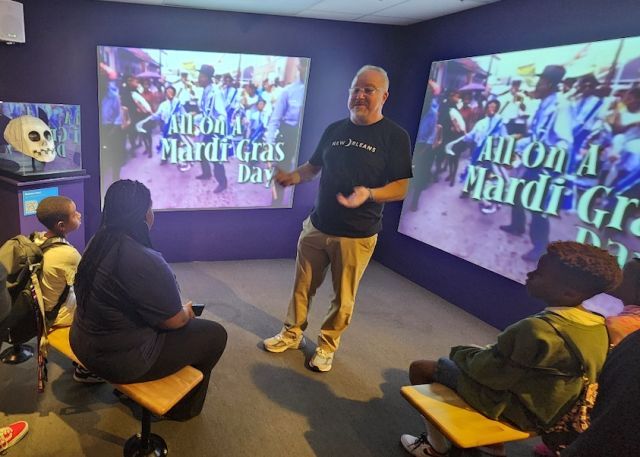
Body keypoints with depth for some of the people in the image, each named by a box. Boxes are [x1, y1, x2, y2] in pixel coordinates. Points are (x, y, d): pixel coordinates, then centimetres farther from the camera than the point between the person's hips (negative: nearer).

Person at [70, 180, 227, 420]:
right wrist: (187, 310, 4)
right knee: (214, 334, 3)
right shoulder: (144, 261, -31)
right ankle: (182, 408, 25)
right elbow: (175, 321, -19)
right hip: (119, 360, -9)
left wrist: (179, 310, 14)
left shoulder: (99, 241, -4)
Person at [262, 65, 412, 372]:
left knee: (343, 297, 8)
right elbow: (314, 165, 16)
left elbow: (401, 188, -11)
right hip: (317, 225, 5)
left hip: (357, 235, -4)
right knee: (303, 286, 14)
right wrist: (295, 176, -6)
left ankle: (327, 346, 28)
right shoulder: (334, 129, 8)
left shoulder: (395, 136, -8)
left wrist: (369, 194, -31)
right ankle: (292, 334, 33)